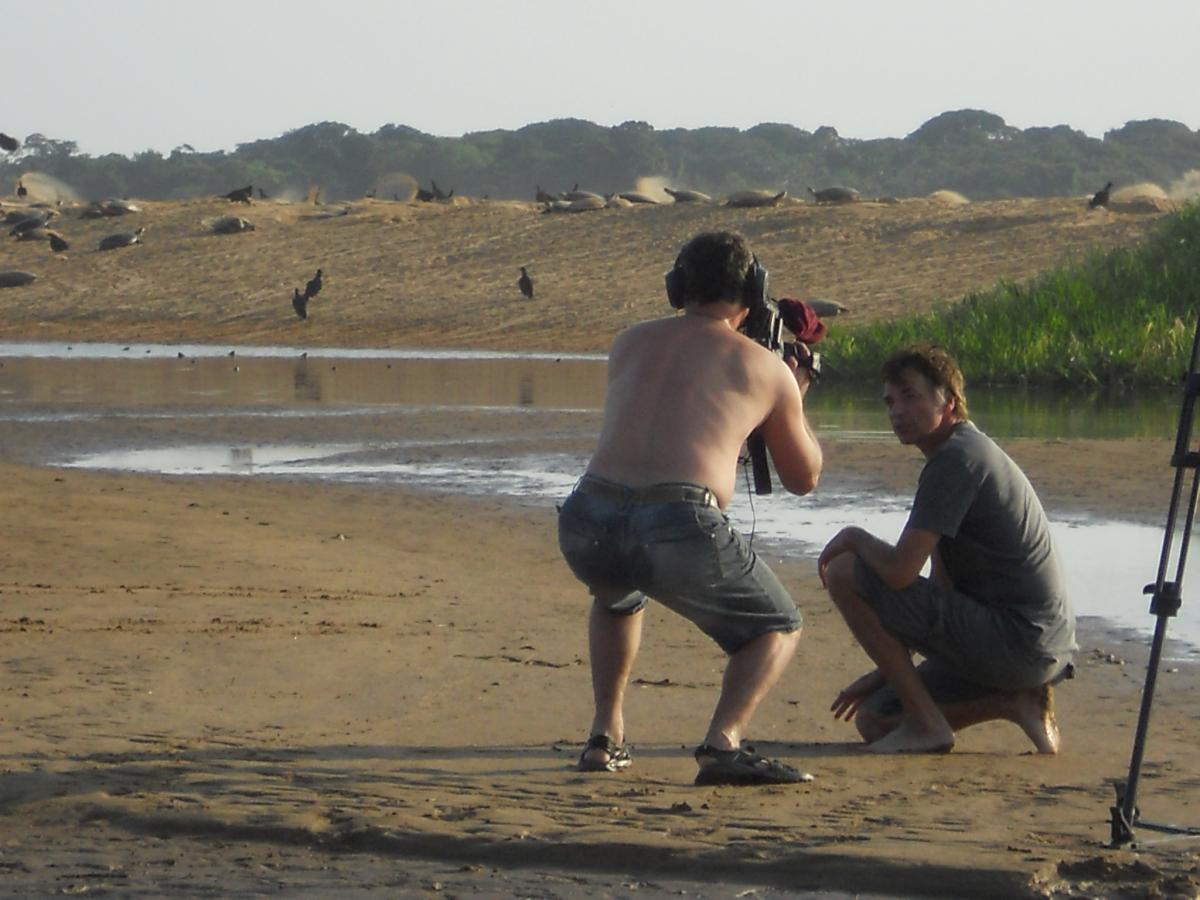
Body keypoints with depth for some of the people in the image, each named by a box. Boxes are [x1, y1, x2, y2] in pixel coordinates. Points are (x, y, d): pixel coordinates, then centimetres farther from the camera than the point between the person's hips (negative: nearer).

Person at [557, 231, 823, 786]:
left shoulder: (630, 343, 24)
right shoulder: (765, 368, 15)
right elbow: (804, 478, 28)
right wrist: (794, 397, 46)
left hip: (586, 525, 4)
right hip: (679, 527, -4)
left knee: (619, 597, 41)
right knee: (777, 629, 21)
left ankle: (605, 737, 27)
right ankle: (723, 744, -5)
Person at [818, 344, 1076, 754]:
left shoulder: (957, 459, -14)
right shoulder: (971, 452, 18)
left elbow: (899, 570, -23)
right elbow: (942, 590, 23)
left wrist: (853, 537, -2)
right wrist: (886, 671, 22)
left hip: (1016, 640, -10)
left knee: (845, 575, -11)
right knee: (873, 719, 15)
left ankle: (925, 722, -7)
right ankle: (1017, 700, 8)